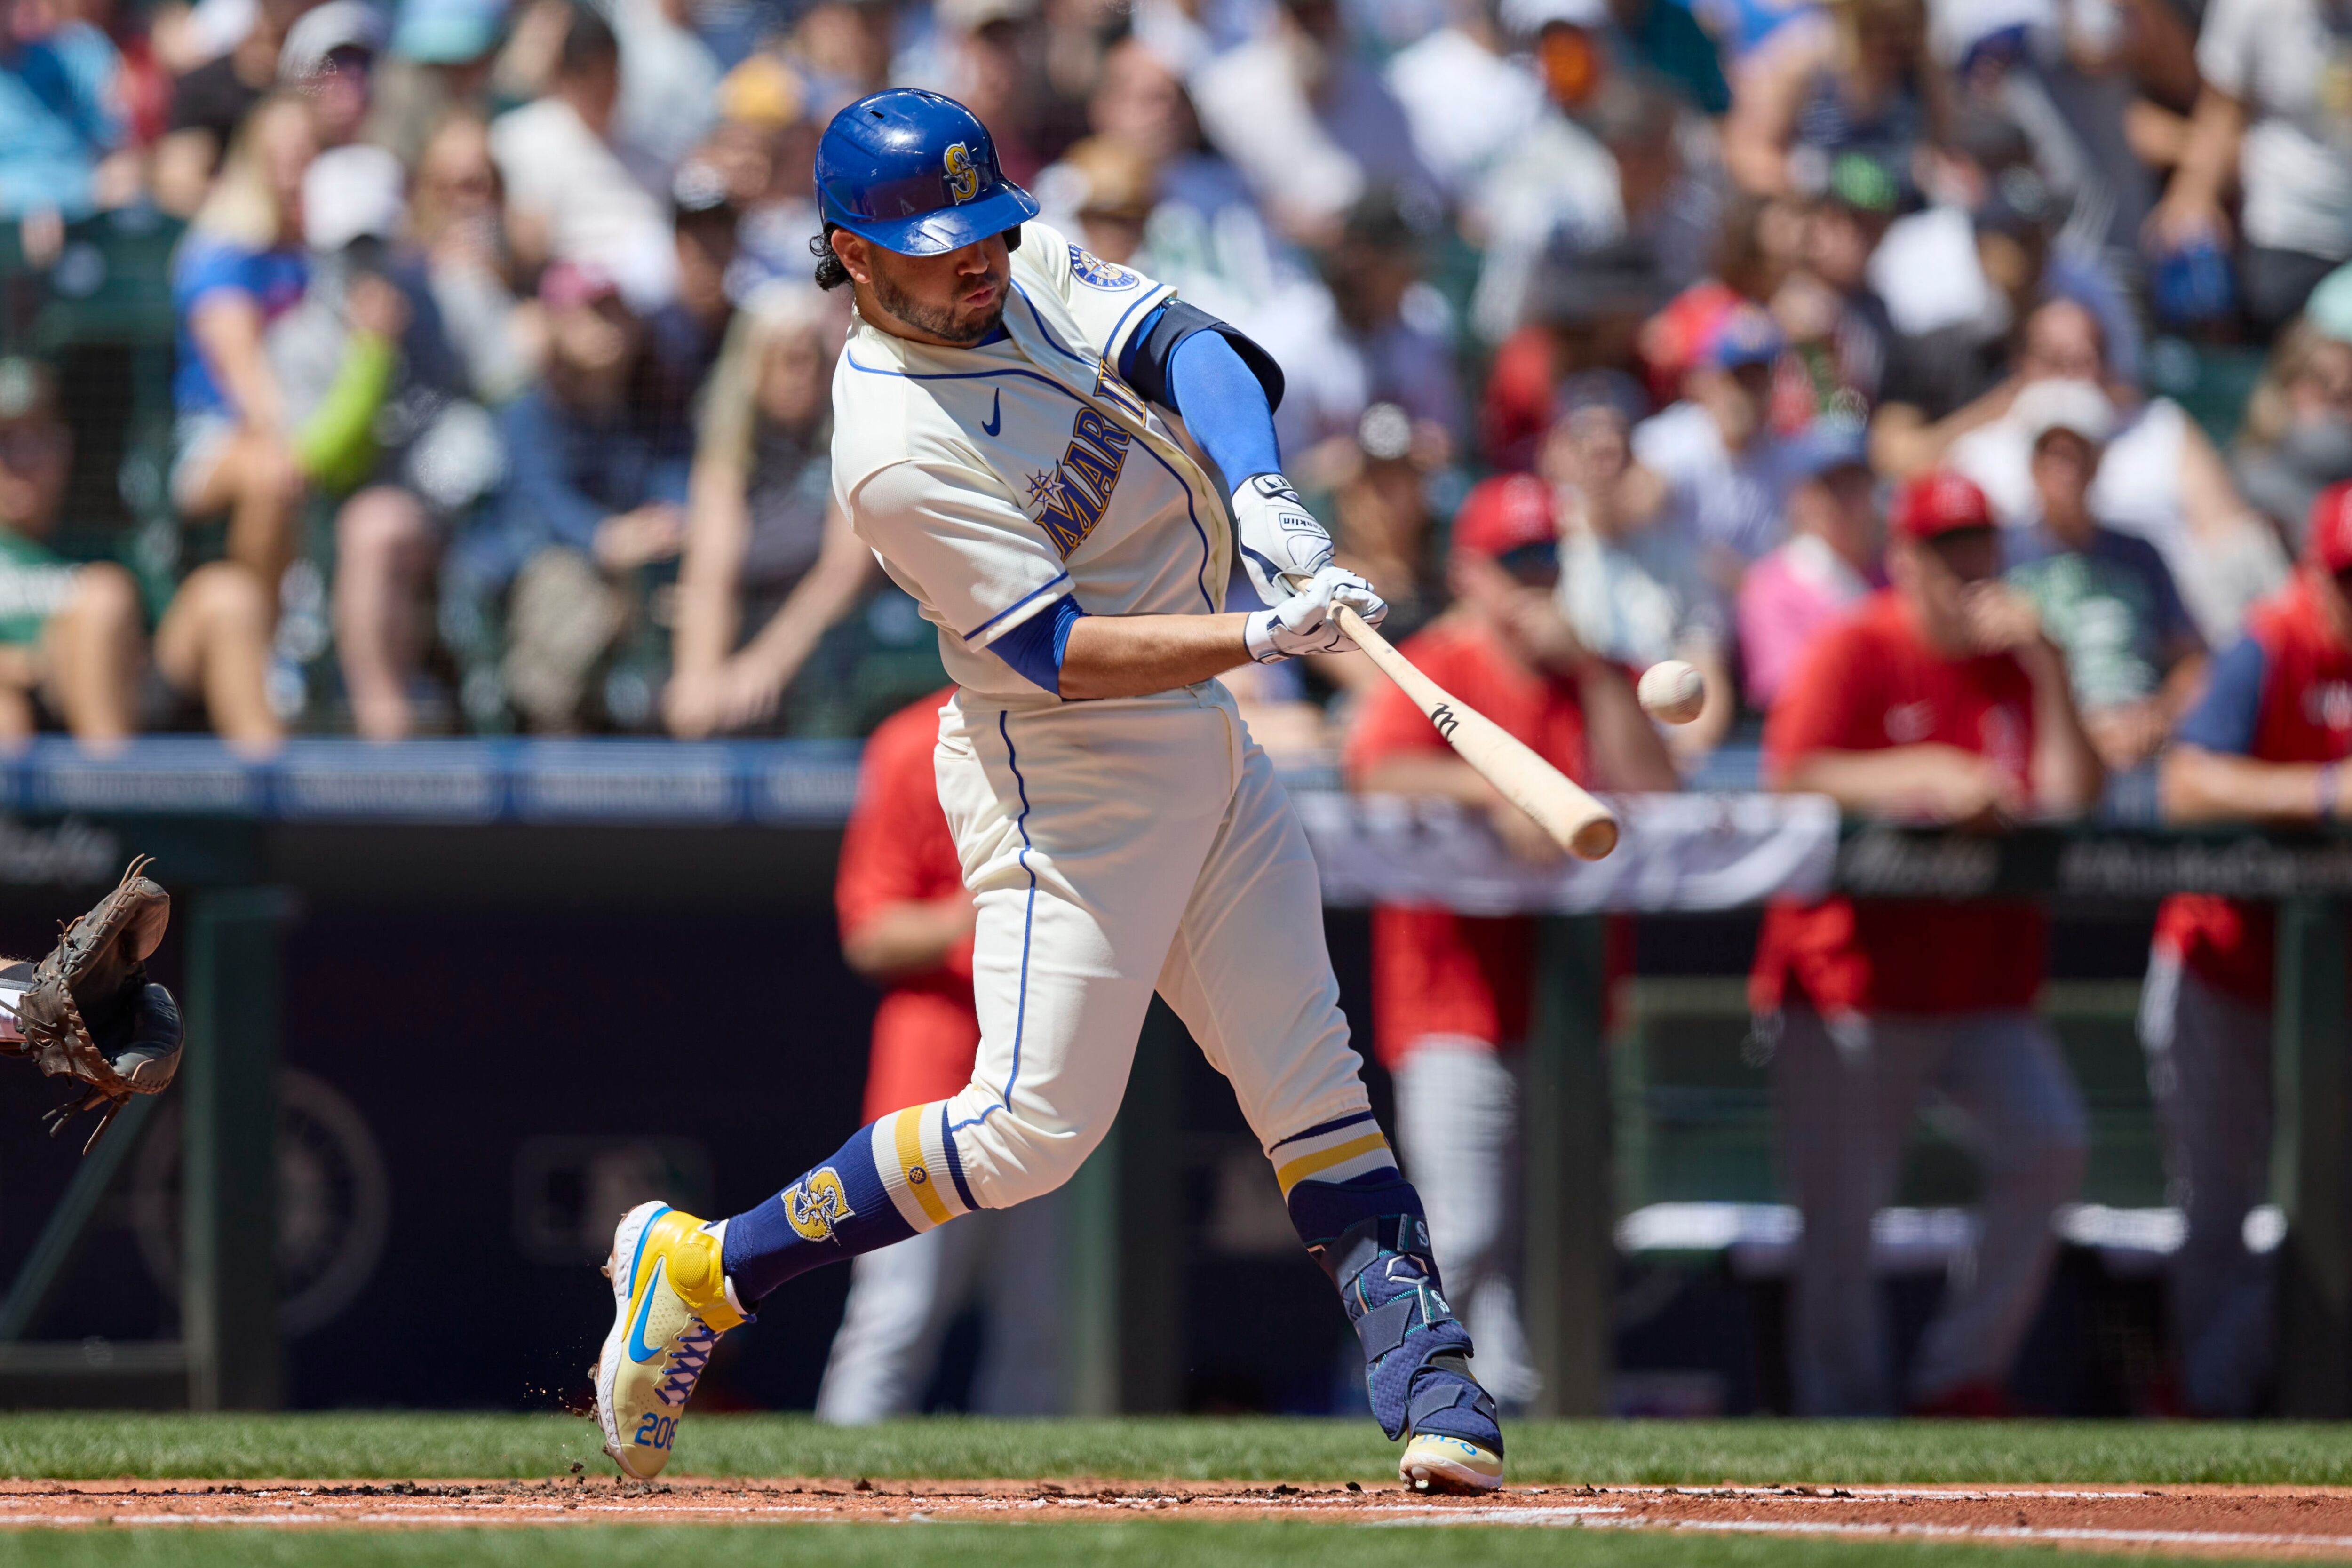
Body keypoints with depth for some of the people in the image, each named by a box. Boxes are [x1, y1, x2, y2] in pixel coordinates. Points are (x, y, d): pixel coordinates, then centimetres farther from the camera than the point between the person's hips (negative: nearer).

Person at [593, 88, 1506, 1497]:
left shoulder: (1037, 270, 1)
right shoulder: (898, 454, -23)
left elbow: (1191, 351, -12)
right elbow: (1062, 653, -27)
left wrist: (1261, 494, -30)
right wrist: (1263, 635, -36)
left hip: (1202, 744, 8)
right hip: (1063, 781, -8)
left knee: (1310, 1076, 5)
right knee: (1037, 1121, -11)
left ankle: (1428, 1378, 5)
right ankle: (704, 1273, 2)